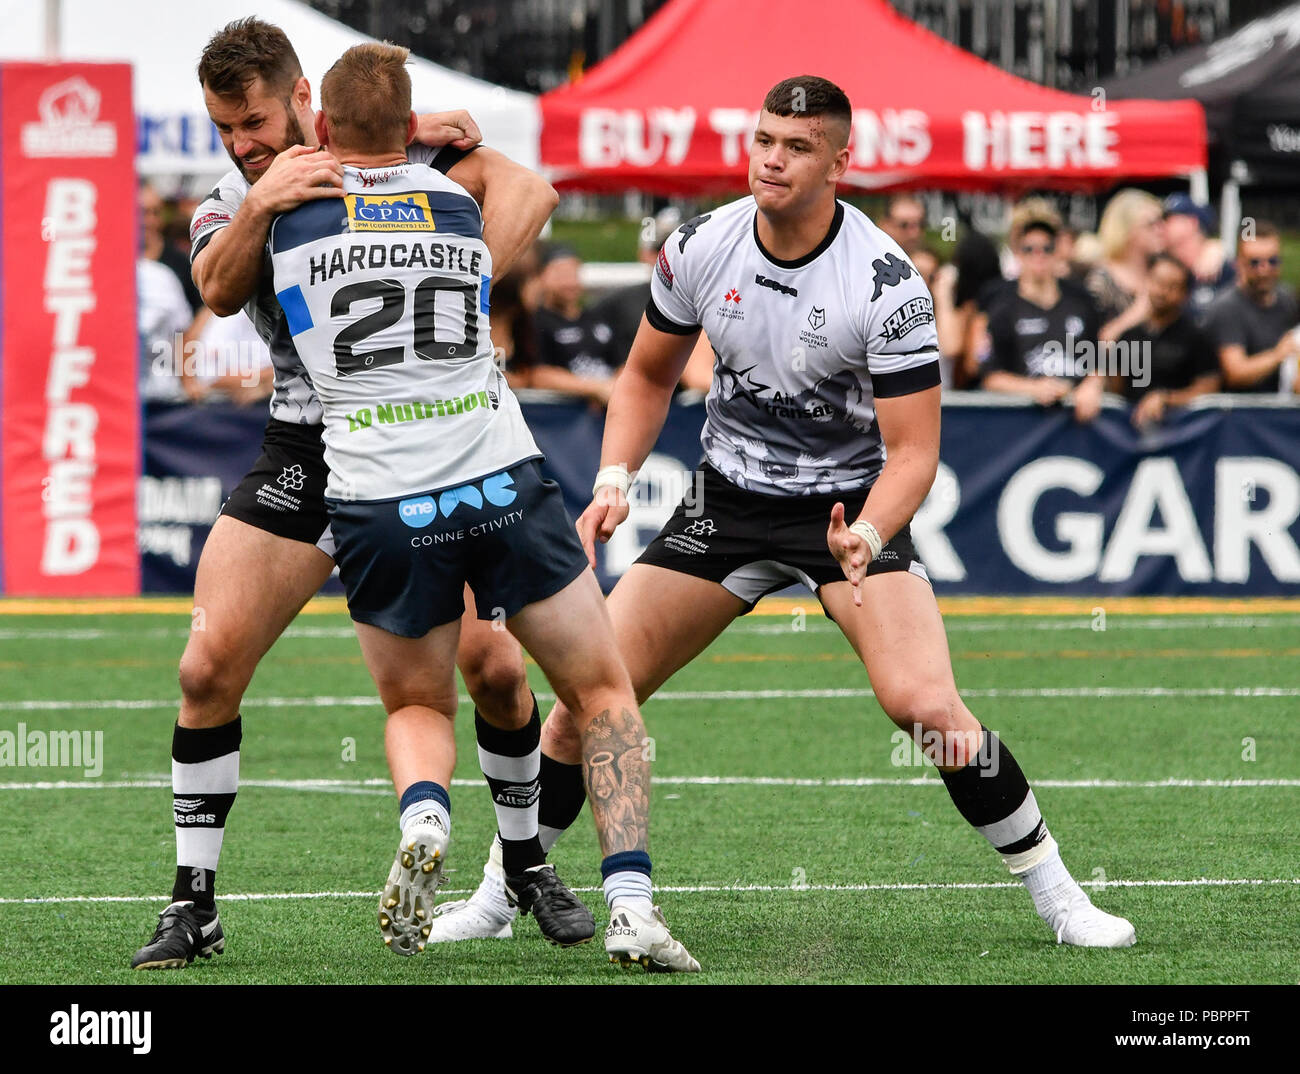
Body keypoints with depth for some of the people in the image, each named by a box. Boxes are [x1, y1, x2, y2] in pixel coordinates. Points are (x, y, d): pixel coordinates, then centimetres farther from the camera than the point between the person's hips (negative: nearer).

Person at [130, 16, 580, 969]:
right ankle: (194, 907, -3)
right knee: (209, 665, -12)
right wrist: (260, 208, -35)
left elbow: (527, 191, -13)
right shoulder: (225, 208, 6)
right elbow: (219, 291, -16)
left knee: (492, 666, -10)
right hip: (305, 453, 2)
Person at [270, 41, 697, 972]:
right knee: (604, 694, 12)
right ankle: (631, 903, -5)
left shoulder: (290, 217, 1)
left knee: (418, 707, 21)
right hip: (504, 483, 1)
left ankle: (423, 817, -12)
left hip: (379, 507, 0)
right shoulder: (461, 208, 10)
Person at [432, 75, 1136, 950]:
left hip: (852, 507, -4)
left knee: (927, 706, -24)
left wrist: (864, 539, -37)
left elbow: (913, 450, -18)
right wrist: (614, 480, -6)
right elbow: (648, 376, 10)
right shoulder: (700, 248, -8)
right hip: (729, 504, 4)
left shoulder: (885, 281, -21)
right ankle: (502, 893, 15)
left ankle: (1055, 894, -7)